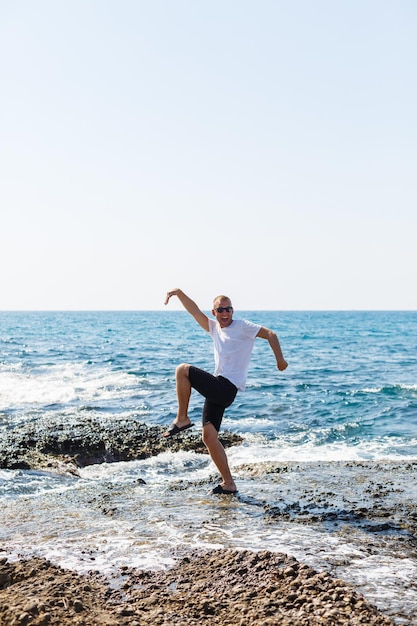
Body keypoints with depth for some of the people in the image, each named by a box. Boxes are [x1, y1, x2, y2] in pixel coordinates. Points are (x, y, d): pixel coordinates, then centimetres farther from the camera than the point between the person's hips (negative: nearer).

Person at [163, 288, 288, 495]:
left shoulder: (242, 326, 0)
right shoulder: (214, 327, 18)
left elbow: (270, 334, -4)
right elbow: (194, 311, 15)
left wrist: (280, 359, -13)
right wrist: (179, 293, 3)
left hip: (226, 387, -8)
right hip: (217, 389, 8)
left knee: (183, 369, -16)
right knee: (208, 436, 2)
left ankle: (182, 418, -9)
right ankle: (228, 484, 5)